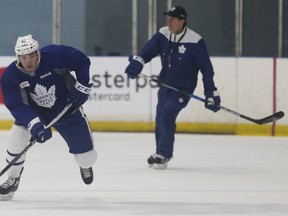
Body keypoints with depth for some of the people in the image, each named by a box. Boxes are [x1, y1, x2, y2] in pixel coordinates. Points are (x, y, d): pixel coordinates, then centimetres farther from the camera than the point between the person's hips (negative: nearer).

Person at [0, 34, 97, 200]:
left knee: (87, 157, 4)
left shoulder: (54, 55, -29)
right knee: (16, 139, -23)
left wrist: (82, 86, -19)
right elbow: (17, 106, -25)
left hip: (67, 109, -1)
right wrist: (34, 124, -39)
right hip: (33, 113, 1)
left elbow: (82, 61, -15)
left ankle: (85, 165, 45)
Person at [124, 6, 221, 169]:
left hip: (183, 89, -6)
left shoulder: (195, 42, -20)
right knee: (160, 118, 11)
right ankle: (161, 151, 32)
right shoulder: (163, 35, -6)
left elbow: (206, 68, -16)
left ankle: (164, 155, -5)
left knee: (167, 116, -19)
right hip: (165, 85, 6)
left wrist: (211, 94, -16)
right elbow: (149, 50, -6)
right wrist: (137, 61, -29)